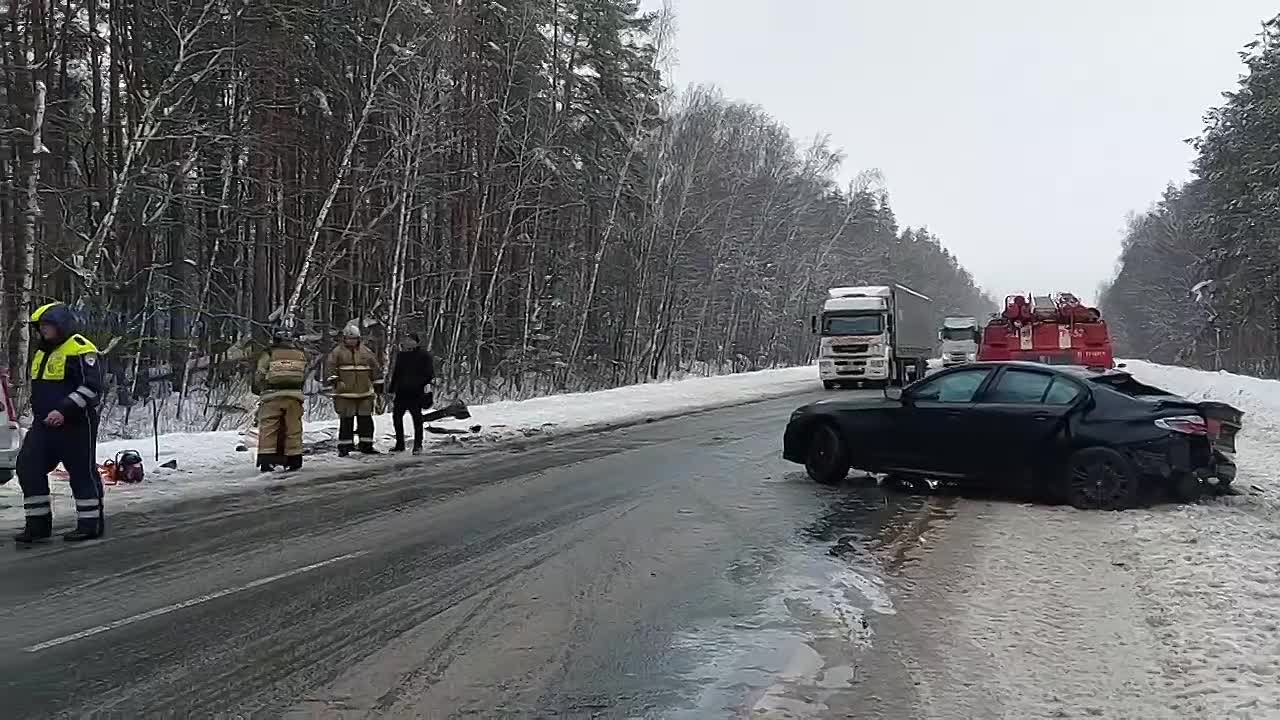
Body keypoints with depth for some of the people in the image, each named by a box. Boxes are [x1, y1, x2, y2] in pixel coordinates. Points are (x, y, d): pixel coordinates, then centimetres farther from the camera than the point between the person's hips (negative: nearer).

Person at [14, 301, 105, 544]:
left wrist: (64, 411, -25)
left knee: (83, 472, 0)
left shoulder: (80, 349, -12)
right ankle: (38, 523, 11)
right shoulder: (42, 352, 17)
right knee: (28, 467, 3)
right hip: (44, 424, 9)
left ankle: (91, 523, 10)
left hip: (75, 424, -9)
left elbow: (92, 387, -20)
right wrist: (39, 413, 21)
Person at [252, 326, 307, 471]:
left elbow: (259, 376, 1)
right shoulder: (301, 354, 10)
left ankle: (266, 459, -5)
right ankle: (294, 458, 10)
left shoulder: (269, 354, 0)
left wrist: (258, 390, 18)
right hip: (294, 396, 3)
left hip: (272, 396, -3)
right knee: (293, 428, 8)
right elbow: (304, 376, 10)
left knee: (268, 427, 0)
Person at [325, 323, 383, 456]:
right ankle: (344, 447, 6)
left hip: (364, 392, 3)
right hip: (345, 392, -3)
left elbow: (376, 368, 16)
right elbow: (331, 366, -7)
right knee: (346, 421, -1)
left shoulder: (366, 352, 11)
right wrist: (334, 379, -20)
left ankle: (366, 445, 14)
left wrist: (378, 384, 15)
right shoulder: (338, 352, 2)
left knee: (366, 419, 6)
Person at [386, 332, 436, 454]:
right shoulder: (400, 354, 14)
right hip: (401, 392, 6)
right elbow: (395, 374, 21)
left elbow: (430, 371, -6)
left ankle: (418, 445, 9)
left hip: (416, 393, -6)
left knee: (417, 418, 0)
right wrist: (391, 390, 20)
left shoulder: (424, 355, -3)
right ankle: (400, 444, 19)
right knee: (396, 416, 7)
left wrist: (429, 383, -22)